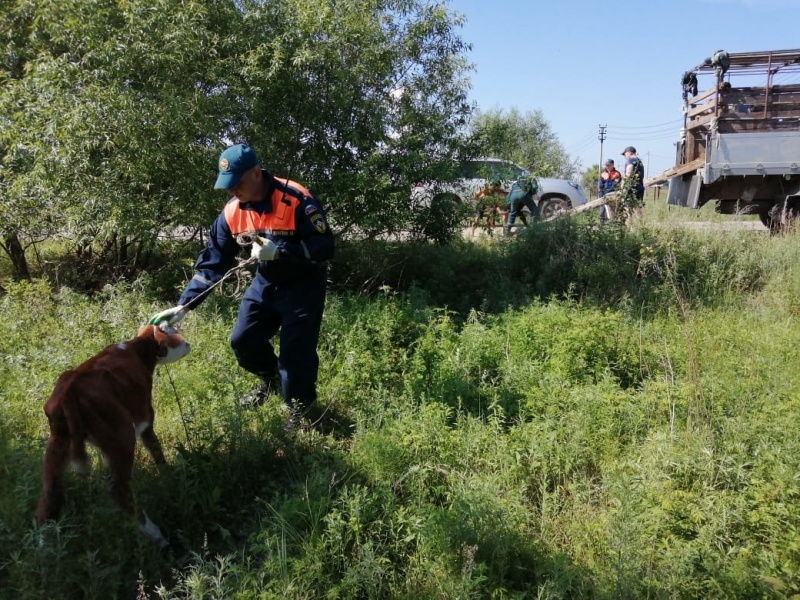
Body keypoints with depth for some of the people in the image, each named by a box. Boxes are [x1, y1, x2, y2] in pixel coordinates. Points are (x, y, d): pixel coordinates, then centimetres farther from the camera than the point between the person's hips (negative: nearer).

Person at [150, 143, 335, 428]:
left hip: (303, 284, -6)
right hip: (266, 283, 6)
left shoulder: (297, 200, -27)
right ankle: (270, 379, 36)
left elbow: (325, 247, -26)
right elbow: (212, 263, -6)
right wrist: (183, 306, -14)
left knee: (296, 352, -8)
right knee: (243, 340, 4)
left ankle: (298, 410, 17)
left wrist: (277, 251, -36)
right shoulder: (232, 212, -9)